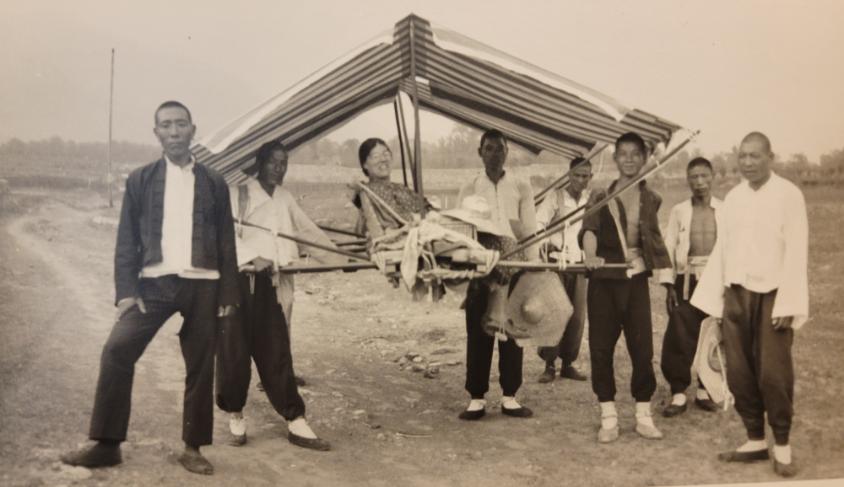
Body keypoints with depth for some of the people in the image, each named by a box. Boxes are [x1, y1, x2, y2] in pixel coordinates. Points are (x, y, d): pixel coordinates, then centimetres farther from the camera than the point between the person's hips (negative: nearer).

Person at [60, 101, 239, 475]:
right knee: (117, 350, -14)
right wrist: (126, 291, -7)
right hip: (155, 283, 0)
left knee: (200, 367, 3)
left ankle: (192, 448, 15)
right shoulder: (140, 180, 8)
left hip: (203, 285, 1)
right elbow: (127, 240, 4)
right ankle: (107, 444, -3)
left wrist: (229, 295, 2)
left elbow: (226, 242, 8)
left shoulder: (214, 183, 8)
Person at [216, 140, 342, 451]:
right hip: (236, 282, -4)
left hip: (268, 285, 4)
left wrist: (340, 259, 23)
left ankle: (296, 423, 4)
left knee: (276, 353, 3)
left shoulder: (285, 199, 16)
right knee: (234, 352, 1)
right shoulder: (237, 194, -3)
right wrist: (252, 258, -26)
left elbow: (310, 233, 22)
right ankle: (235, 416, 20)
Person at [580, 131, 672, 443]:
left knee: (642, 348, 1)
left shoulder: (650, 199, 10)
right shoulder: (600, 197, 3)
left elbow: (654, 239, 6)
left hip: (636, 279, 1)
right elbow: (589, 228, -14)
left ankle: (643, 416, 15)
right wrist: (589, 254, -33)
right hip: (604, 279, -1)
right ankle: (608, 418, 13)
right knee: (601, 347, 1)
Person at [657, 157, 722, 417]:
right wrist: (668, 285, -3)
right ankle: (678, 394, 7)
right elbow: (668, 248, 3)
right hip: (686, 281, -1)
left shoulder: (724, 211, 4)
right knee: (678, 339, -5)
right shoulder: (679, 211, 4)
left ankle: (704, 391, 22)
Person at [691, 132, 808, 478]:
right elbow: (721, 249, 10)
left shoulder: (788, 195, -6)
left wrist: (787, 304, -15)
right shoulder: (732, 197, 9)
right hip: (737, 293, 5)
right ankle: (755, 441, 22)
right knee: (739, 373, 7)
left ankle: (782, 446, 14)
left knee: (773, 374, -3)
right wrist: (714, 301, 8)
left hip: (771, 295, -5)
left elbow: (796, 252, -10)